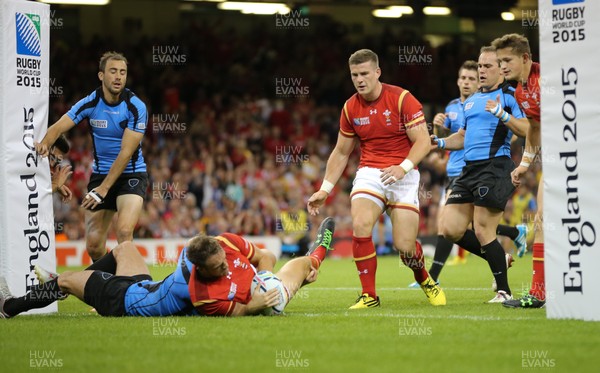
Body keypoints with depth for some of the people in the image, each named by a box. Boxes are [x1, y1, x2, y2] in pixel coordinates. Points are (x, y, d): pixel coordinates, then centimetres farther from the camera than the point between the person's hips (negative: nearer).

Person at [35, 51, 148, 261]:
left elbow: (126, 153, -19)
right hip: (100, 173, 3)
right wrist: (45, 143, -40)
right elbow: (58, 127, -15)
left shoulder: (136, 107, -16)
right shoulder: (90, 103, -7)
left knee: (124, 231, -28)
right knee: (93, 244, 3)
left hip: (131, 175, -3)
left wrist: (103, 188, -25)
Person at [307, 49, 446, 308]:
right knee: (360, 225, -25)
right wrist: (325, 190, 9)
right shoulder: (350, 108, 5)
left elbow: (423, 141, -13)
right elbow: (341, 152, 15)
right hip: (369, 174, 3)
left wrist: (403, 167, -29)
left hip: (403, 175, -3)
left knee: (404, 246, -9)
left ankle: (424, 280, 27)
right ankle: (369, 295, -13)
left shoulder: (402, 99, -9)